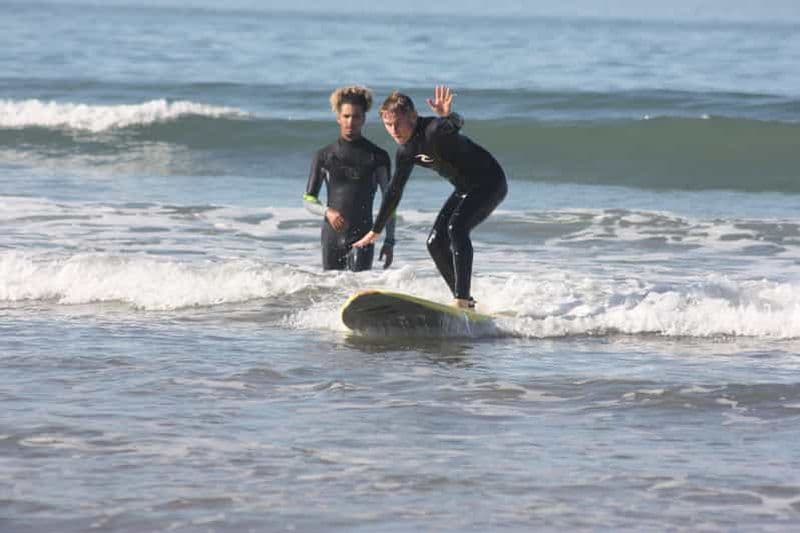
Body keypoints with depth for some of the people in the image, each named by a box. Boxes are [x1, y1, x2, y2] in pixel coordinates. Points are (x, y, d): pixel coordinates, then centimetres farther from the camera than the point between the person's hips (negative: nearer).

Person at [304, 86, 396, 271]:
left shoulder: (377, 157, 5)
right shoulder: (324, 156, 8)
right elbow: (309, 200, 8)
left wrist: (389, 241, 1)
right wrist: (327, 211, -14)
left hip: (362, 236, -2)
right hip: (332, 235, 2)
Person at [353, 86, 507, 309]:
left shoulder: (433, 131, -27)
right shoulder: (406, 152, 0)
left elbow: (456, 124, -52)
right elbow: (394, 191, 13)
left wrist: (448, 117, -77)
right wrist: (375, 231, 19)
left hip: (490, 182, -9)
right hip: (465, 189, 9)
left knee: (456, 227, -29)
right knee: (435, 242, 2)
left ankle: (463, 300, -32)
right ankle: (464, 302, 12)